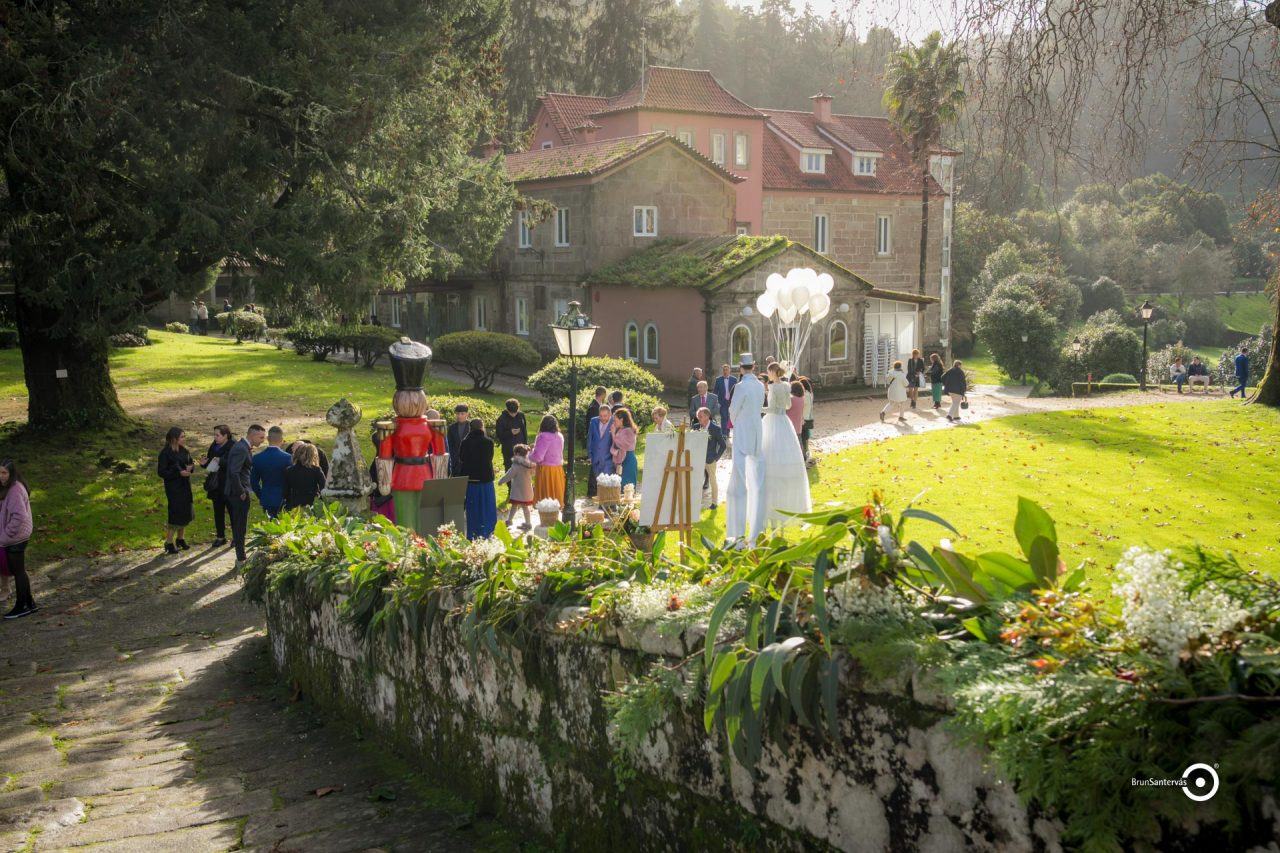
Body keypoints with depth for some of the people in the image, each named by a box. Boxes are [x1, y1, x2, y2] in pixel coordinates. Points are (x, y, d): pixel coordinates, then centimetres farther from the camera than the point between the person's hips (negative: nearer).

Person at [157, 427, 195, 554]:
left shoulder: (184, 450, 4)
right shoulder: (165, 453, -14)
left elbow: (191, 464, 13)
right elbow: (161, 472, -15)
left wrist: (190, 468, -12)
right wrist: (178, 473, -23)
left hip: (185, 486, 7)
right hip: (173, 487, -7)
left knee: (185, 513, 13)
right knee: (175, 513, -8)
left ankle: (180, 539, 29)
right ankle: (169, 543, 1)